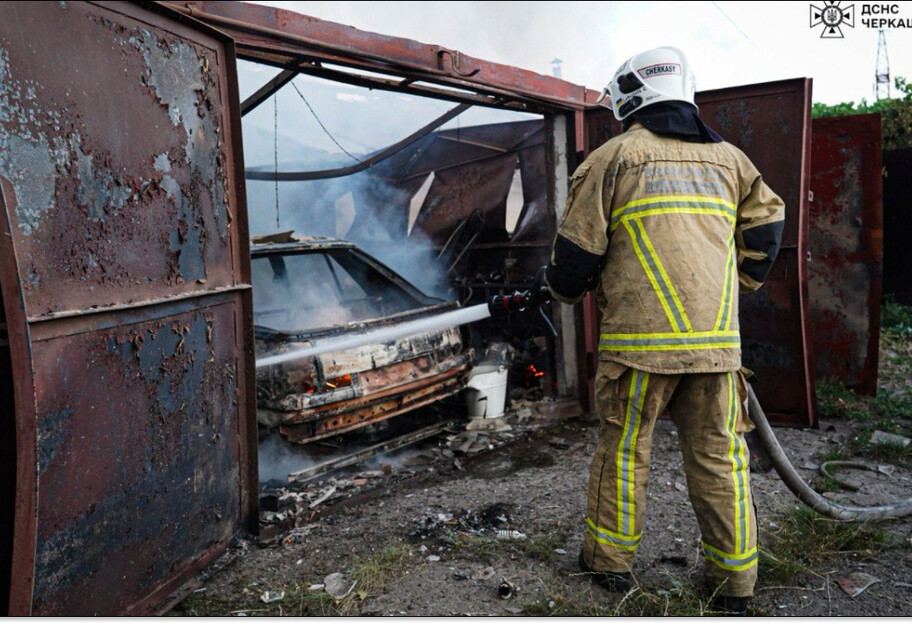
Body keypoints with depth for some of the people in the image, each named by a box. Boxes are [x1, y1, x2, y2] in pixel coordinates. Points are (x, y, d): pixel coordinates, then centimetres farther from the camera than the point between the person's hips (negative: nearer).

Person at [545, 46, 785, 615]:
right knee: (720, 455, 11)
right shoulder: (727, 157, 15)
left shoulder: (614, 156, 1)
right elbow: (767, 225, 19)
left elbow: (579, 248, 0)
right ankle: (735, 583, 21)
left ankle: (611, 559, 24)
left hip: (640, 338, -4)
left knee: (623, 448, 10)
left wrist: (567, 290, 19)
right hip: (716, 337, 4)